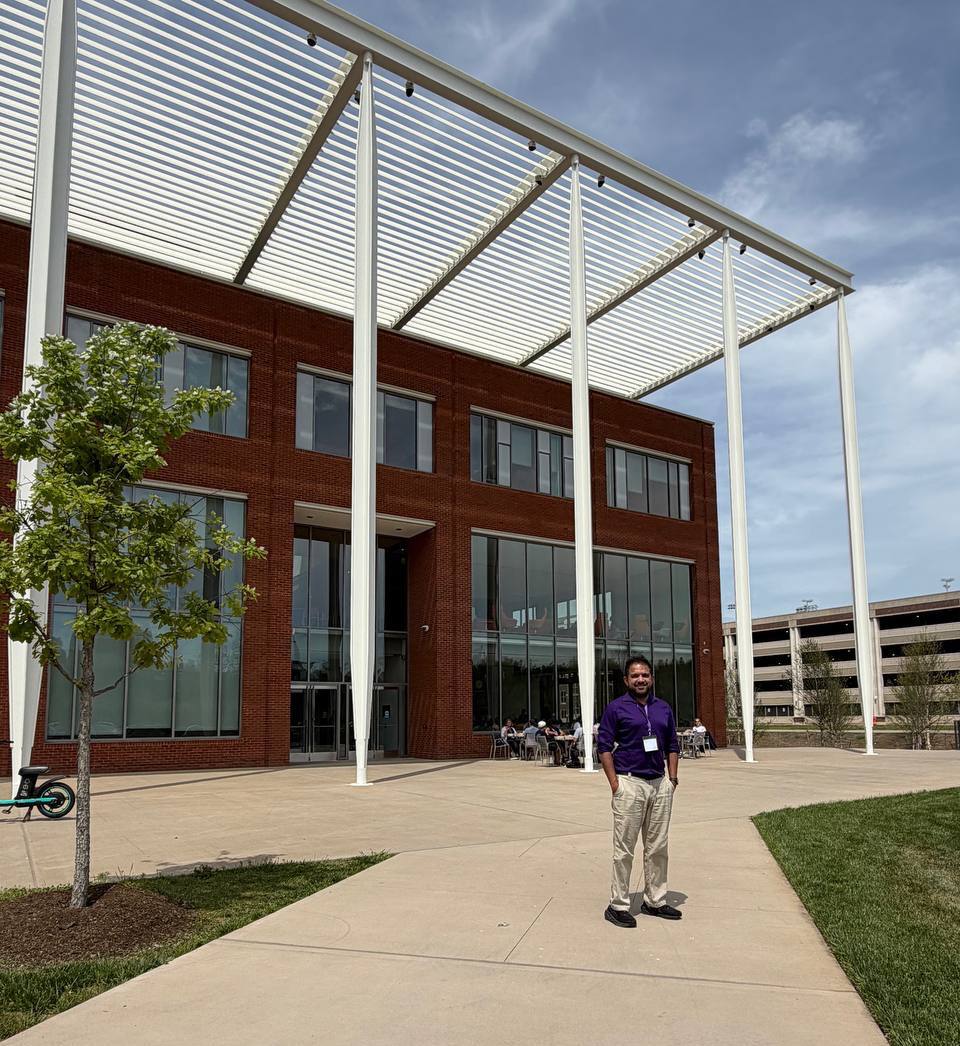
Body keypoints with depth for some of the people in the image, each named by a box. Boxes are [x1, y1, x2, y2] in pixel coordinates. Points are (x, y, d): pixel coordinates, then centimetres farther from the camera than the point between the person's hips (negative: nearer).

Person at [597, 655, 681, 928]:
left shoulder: (664, 708, 12)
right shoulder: (616, 708, -3)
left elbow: (672, 746, 18)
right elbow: (604, 747, -5)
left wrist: (672, 778, 7)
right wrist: (615, 783, -12)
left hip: (660, 784, 5)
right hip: (630, 783, -5)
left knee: (658, 847, 11)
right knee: (624, 848, -1)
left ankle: (655, 900, 23)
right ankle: (617, 905, 7)